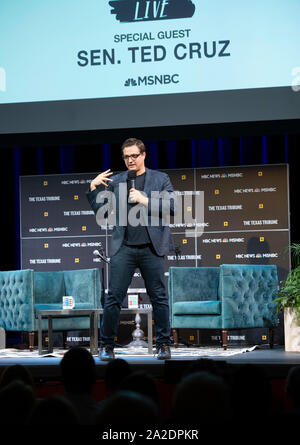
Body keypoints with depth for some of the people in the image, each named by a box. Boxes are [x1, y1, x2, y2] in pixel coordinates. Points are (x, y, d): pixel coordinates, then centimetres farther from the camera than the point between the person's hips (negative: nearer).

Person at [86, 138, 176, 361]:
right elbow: (101, 213, 11)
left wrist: (145, 200, -10)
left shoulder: (161, 179, 9)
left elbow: (171, 207, -2)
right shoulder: (115, 181, 12)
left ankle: (163, 344, 12)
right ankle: (107, 345, 5)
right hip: (124, 248, 1)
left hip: (152, 248, -1)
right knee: (114, 297, -3)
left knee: (159, 298, 3)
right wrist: (94, 188, 0)